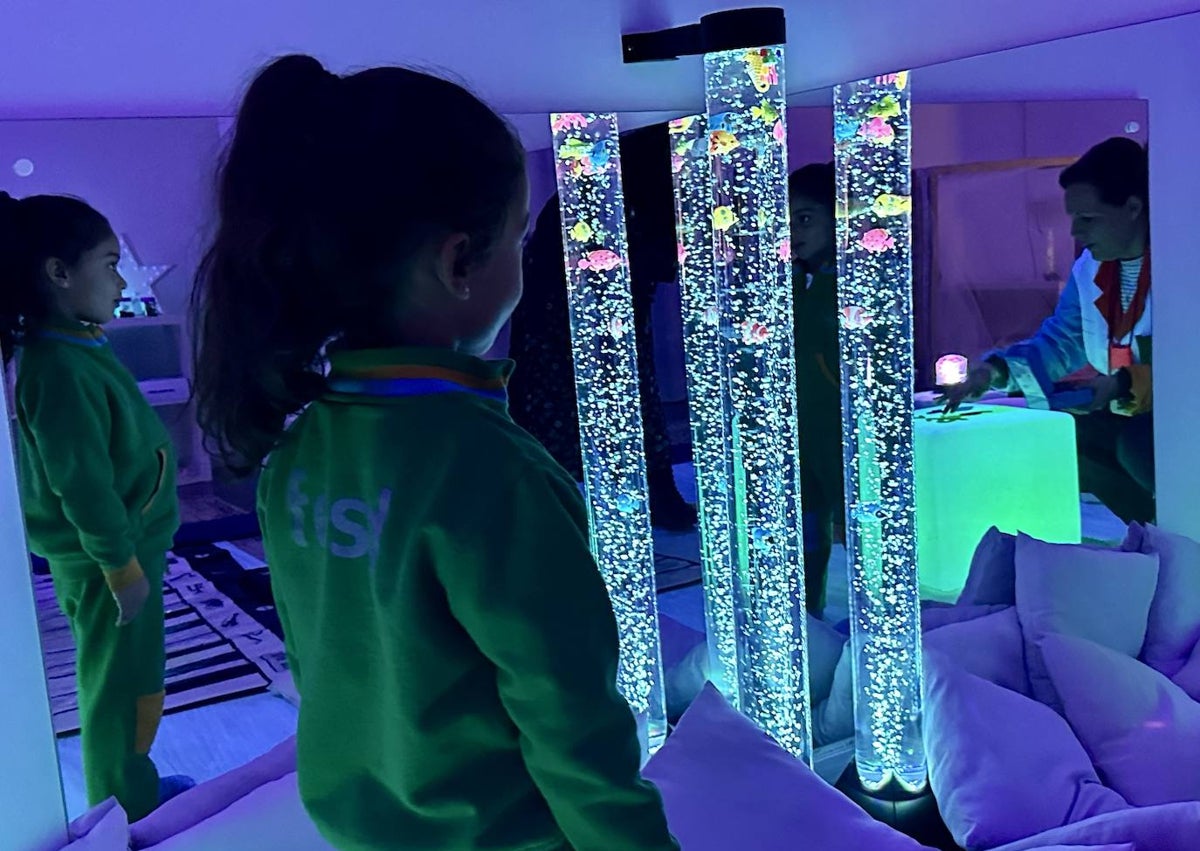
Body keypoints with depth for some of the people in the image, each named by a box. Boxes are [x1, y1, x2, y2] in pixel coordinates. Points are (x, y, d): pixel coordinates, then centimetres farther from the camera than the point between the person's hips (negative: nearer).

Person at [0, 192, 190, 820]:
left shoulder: (77, 349, 6)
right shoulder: (59, 368, -24)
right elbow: (83, 487, -25)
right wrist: (122, 568, -18)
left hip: (123, 544, 10)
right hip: (101, 562, -10)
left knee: (127, 685, 21)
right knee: (119, 691, 4)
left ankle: (136, 791, 37)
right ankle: (125, 817, 19)